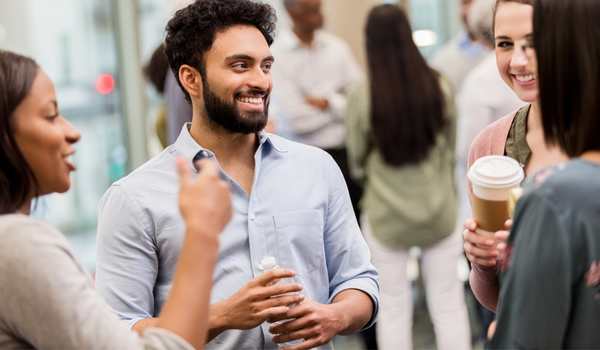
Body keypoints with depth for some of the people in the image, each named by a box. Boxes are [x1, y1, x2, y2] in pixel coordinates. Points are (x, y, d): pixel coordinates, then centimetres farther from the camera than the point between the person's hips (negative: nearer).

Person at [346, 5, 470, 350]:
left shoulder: (363, 98, -17)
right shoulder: (439, 88, -11)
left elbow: (357, 162, -2)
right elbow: (452, 149, 4)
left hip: (386, 217, -1)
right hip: (440, 211, 2)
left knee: (394, 307, 13)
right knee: (448, 302, 14)